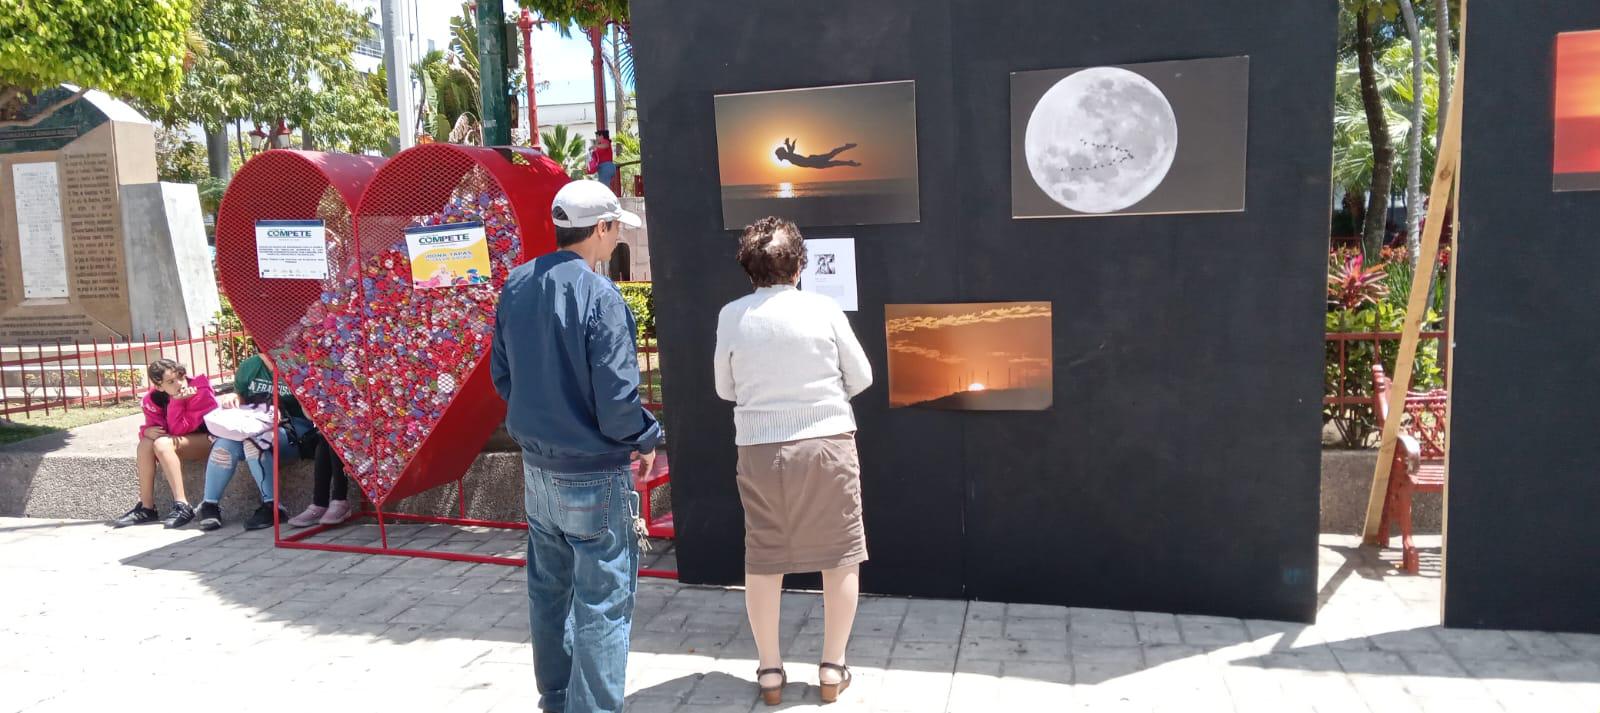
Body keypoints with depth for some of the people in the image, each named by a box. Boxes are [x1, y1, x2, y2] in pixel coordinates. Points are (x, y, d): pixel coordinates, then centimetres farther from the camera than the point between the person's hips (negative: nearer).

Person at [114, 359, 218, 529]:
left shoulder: (201, 390, -21)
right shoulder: (154, 399, -3)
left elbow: (179, 430, -22)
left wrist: (177, 401, -29)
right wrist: (148, 431, -21)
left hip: (207, 439, -7)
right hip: (182, 441, 7)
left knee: (162, 444, -27)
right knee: (145, 443, -17)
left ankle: (182, 506, -30)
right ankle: (146, 507, -11)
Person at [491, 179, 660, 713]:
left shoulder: (516, 286, 1)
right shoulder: (598, 296, -21)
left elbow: (502, 375, 9)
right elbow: (616, 398, -21)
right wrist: (645, 439, -3)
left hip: (537, 465, 8)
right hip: (594, 474, -8)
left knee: (549, 591, 20)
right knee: (603, 601, 5)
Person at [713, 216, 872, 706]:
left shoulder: (731, 316, -3)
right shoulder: (823, 309, -6)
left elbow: (726, 389, 7)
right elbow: (861, 378, 2)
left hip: (759, 449, 2)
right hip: (827, 442, -1)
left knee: (763, 560, 13)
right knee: (839, 556, 12)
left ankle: (770, 671, 22)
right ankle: (832, 668, 20)